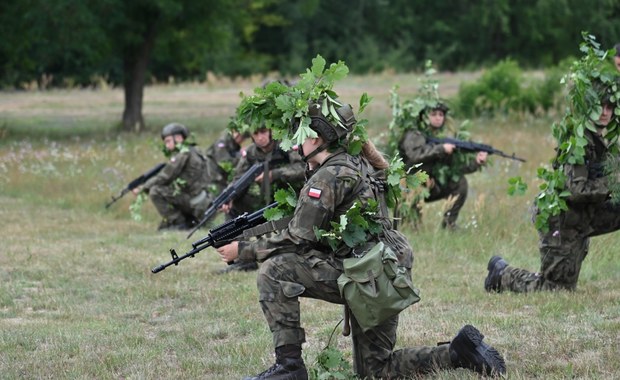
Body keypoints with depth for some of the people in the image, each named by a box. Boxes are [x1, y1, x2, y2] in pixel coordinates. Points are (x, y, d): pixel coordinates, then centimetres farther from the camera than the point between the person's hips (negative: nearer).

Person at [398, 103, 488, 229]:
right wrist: (441, 149, -30)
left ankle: (449, 223, -2)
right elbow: (415, 154, -31)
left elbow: (459, 165, 4)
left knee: (460, 182, -9)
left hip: (432, 188, 6)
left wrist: (476, 162, -14)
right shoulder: (414, 135, -9)